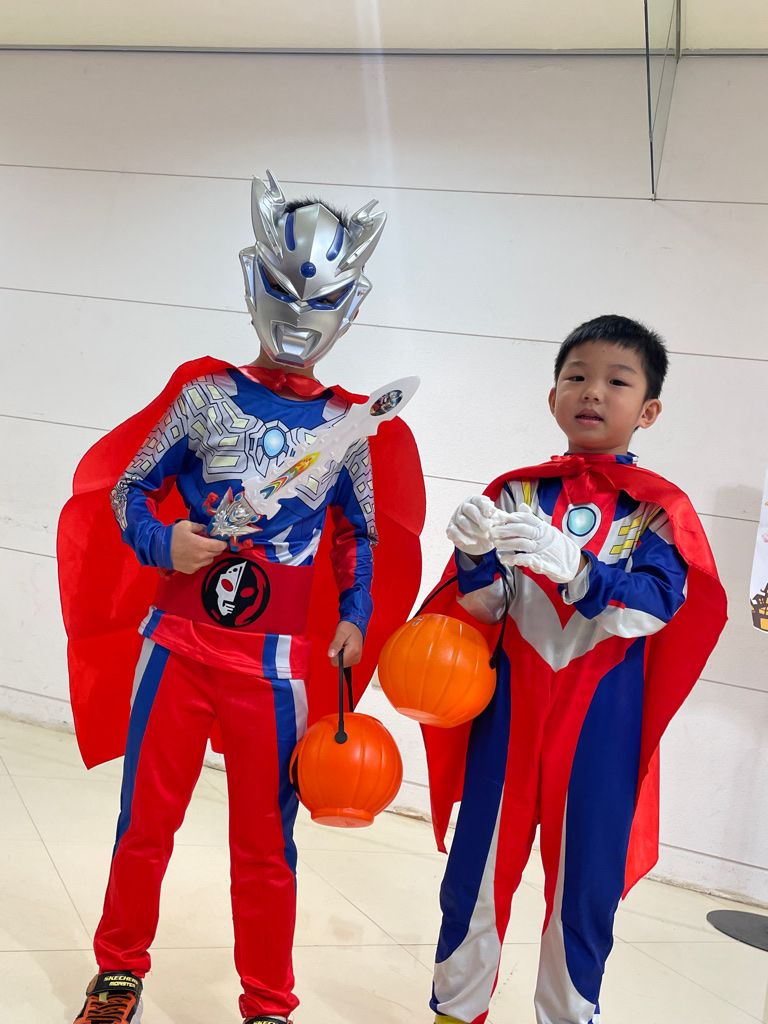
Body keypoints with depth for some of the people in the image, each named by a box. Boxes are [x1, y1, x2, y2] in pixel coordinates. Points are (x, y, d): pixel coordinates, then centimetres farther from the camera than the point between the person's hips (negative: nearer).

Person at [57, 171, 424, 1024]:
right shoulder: (205, 395, 0)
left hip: (274, 663, 0)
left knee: (265, 842, 8)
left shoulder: (349, 427, 3)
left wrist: (357, 616, 2)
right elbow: (127, 489, 4)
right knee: (146, 821, 11)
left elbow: (363, 534, 13)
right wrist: (163, 544, -14)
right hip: (178, 641, 0)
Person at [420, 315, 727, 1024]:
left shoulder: (661, 508, 0)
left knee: (586, 873, 7)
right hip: (513, 699, 2)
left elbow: (658, 602, -17)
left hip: (603, 715, -1)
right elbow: (485, 609, 2)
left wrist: (571, 567, -33)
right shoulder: (517, 491, 6)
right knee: (479, 860, 8)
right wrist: (476, 558, -20)